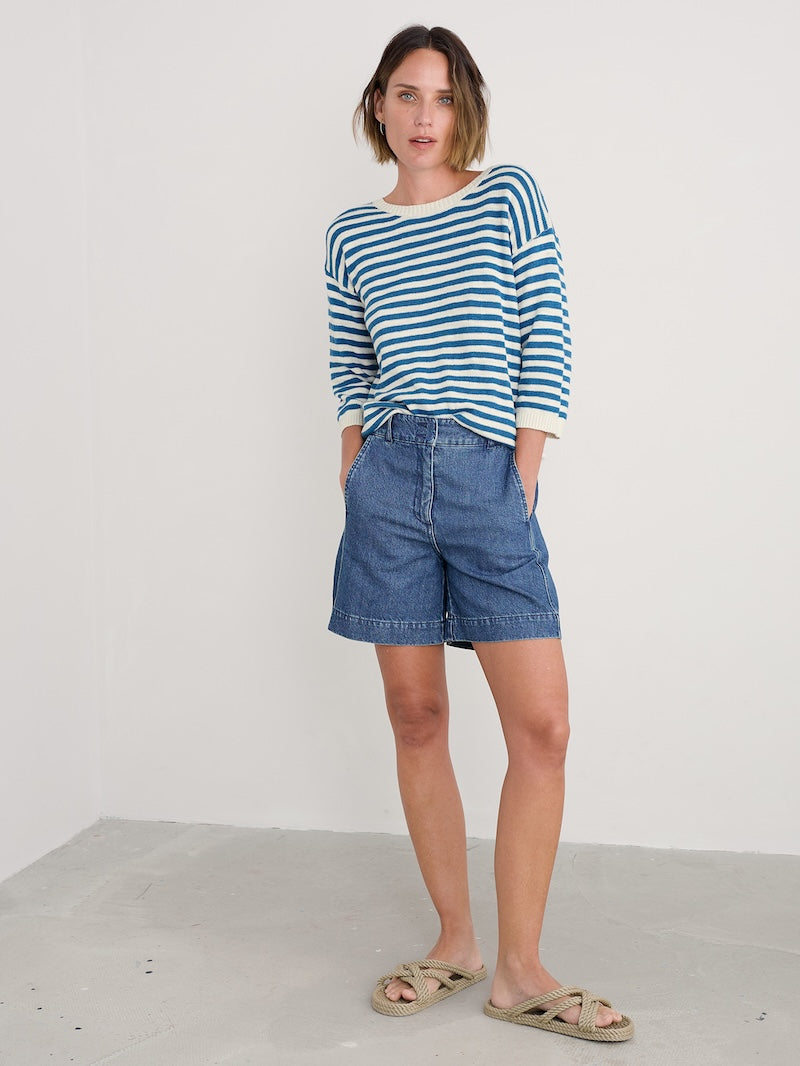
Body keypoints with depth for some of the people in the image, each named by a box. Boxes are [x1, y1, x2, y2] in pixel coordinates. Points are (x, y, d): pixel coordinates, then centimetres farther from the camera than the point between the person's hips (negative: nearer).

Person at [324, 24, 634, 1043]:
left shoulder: (510, 196, 6)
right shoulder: (352, 235, 12)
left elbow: (547, 346, 1)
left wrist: (522, 483, -5)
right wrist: (354, 479, 4)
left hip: (490, 479, -1)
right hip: (388, 481, 2)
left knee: (542, 728, -7)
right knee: (416, 720, 5)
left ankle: (518, 970, 5)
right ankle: (454, 941, 18)